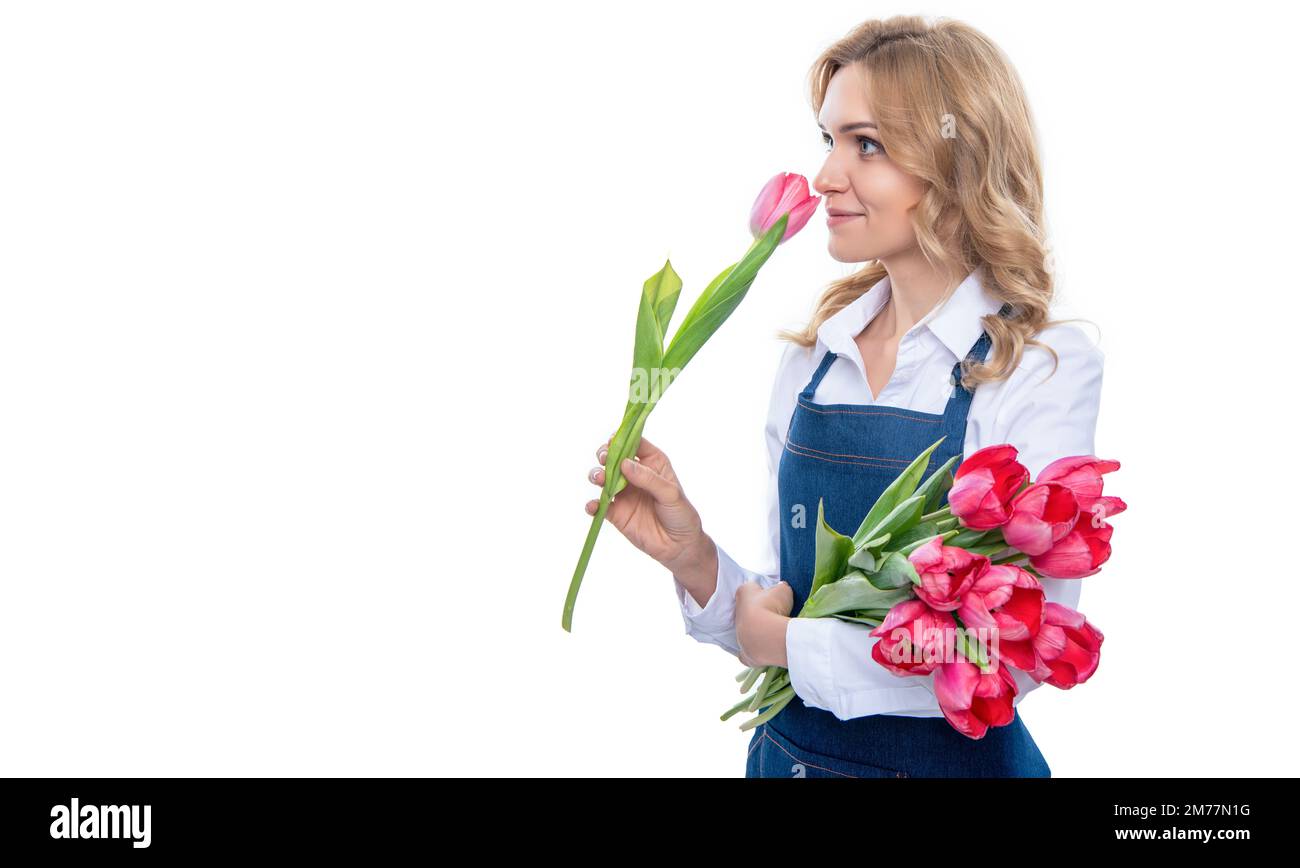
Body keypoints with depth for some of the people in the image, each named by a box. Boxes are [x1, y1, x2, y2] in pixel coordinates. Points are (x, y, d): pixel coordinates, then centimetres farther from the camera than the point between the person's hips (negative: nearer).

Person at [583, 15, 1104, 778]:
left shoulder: (1046, 365, -14)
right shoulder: (813, 356, -1)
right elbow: (790, 603, 5)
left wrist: (788, 644, -15)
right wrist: (696, 561, -13)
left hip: (956, 758, -4)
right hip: (792, 752, 5)